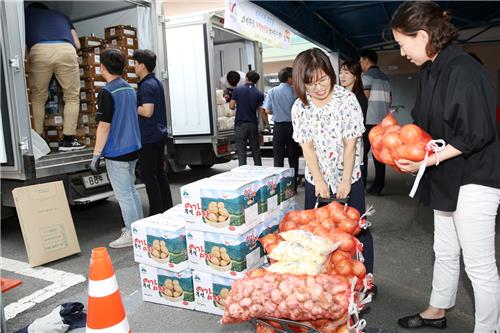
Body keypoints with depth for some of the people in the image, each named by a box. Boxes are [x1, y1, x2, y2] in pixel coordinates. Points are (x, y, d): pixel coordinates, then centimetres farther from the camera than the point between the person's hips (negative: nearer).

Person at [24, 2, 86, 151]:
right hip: (66, 50, 1)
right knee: (72, 97, 11)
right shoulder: (61, 15, 37)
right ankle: (68, 140, 5)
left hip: (39, 51, 0)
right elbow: (77, 45, 29)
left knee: (38, 97, 13)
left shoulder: (26, 12, 34)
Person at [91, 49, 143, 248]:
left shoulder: (107, 92, -15)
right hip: (132, 149, 8)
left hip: (116, 152, -8)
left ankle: (132, 234, 8)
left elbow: (104, 126, -18)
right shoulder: (130, 89, 10)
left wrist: (96, 154, -13)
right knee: (131, 191, 18)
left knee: (123, 195, 0)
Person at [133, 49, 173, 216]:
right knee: (159, 172, 14)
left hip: (149, 138, -9)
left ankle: (157, 213, 5)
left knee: (148, 174, -1)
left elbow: (147, 111, -24)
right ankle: (167, 209, 22)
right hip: (159, 135, 9)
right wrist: (136, 101, 16)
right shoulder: (157, 82, 14)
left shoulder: (146, 85, -15)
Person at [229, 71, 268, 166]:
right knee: (255, 149, 14)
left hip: (240, 124, -2)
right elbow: (262, 111, -3)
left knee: (241, 151, 1)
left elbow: (231, 106, -3)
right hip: (253, 124, 2)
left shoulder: (237, 90, -3)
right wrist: (267, 124, 8)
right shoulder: (259, 94, 0)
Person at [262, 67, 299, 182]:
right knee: (293, 156, 10)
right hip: (292, 126, 0)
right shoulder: (295, 91, -7)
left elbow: (267, 111, -1)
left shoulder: (272, 92, -4)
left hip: (279, 126, 0)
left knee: (278, 156, 7)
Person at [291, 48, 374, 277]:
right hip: (315, 181, 3)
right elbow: (307, 147, -5)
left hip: (348, 178, -2)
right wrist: (319, 181, -11)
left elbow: (350, 144, -12)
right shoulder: (299, 107, -4)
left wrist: (345, 181, -12)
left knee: (357, 230, 4)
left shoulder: (347, 100, -11)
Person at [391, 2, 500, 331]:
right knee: (445, 252, 22)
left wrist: (429, 160, -23)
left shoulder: (464, 71, -21)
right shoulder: (431, 71, 7)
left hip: (473, 180, -9)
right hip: (446, 179, 9)